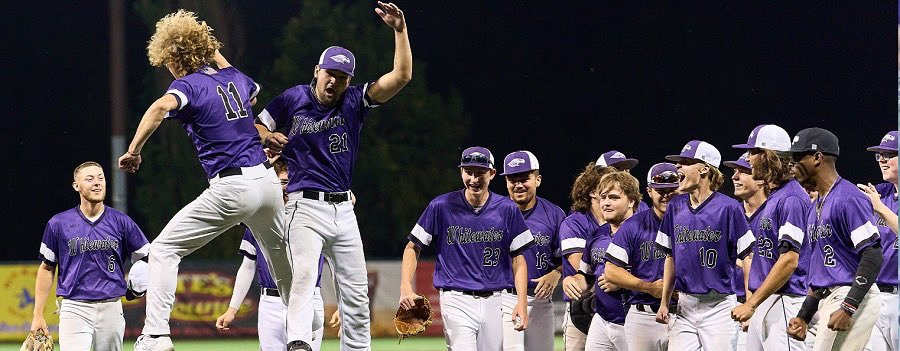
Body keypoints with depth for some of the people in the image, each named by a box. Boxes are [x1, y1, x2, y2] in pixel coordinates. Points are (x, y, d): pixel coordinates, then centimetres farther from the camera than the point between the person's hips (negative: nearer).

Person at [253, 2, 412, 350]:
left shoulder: (355, 101, 4)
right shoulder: (293, 100, 0)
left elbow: (402, 75, -5)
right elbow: (256, 126, 12)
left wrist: (400, 30, -16)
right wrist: (268, 137, -12)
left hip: (343, 210, 5)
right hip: (306, 206, -5)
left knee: (356, 293, 8)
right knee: (304, 274, -29)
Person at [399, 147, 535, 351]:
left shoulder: (507, 210, 4)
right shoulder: (441, 207, -1)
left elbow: (518, 258, 7)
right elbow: (412, 248, 6)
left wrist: (522, 302, -4)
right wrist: (406, 288, -8)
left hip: (494, 301, 3)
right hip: (457, 301, -3)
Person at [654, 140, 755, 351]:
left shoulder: (728, 208, -7)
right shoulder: (676, 207, 10)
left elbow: (747, 257, -6)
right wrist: (664, 302, 14)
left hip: (720, 307, -5)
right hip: (685, 307, 5)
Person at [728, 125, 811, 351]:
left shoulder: (792, 199, -13)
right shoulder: (770, 198, 18)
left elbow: (789, 260, -20)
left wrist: (751, 304, -19)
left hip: (785, 303, -10)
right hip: (763, 303, 10)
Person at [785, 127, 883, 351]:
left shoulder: (850, 199, -11)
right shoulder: (816, 207, 21)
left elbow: (873, 257, -19)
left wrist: (848, 308, -24)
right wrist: (803, 316, 20)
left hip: (854, 300, -10)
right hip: (827, 300, 10)